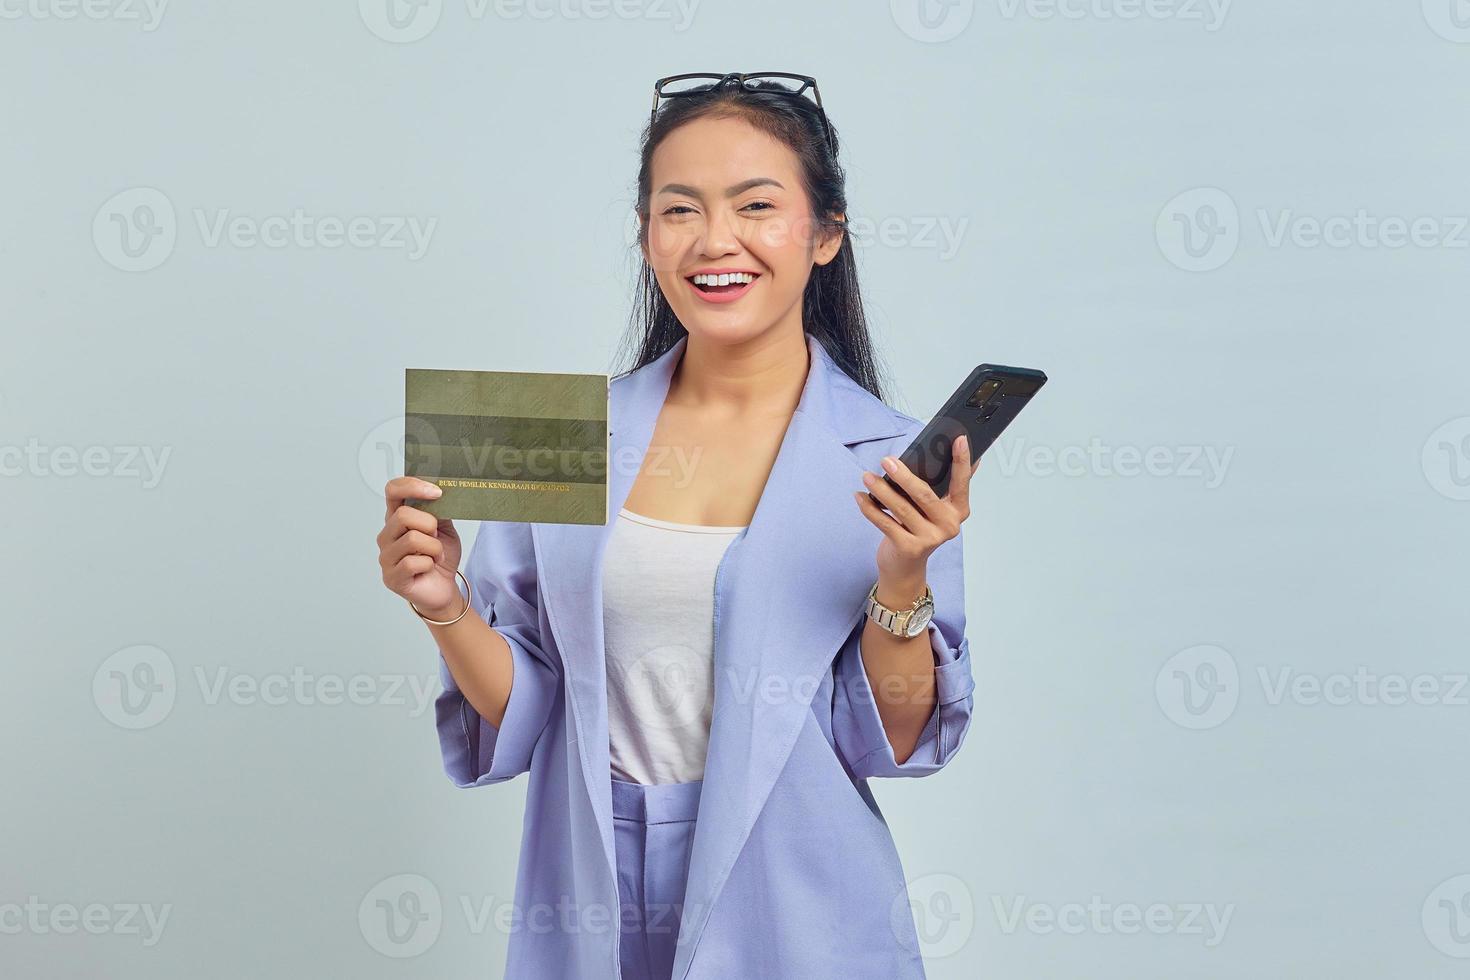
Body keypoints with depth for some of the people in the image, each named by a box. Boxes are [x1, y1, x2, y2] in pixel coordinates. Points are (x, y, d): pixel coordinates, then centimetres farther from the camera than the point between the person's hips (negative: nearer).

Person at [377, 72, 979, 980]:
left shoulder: (892, 462, -6)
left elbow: (893, 743, -6)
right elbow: (520, 715, 2)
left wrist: (904, 582, -20)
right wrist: (447, 609, -14)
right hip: (591, 906, 2)